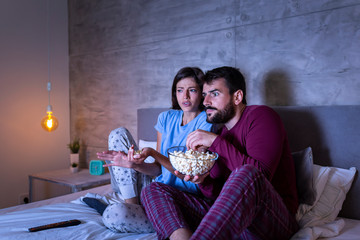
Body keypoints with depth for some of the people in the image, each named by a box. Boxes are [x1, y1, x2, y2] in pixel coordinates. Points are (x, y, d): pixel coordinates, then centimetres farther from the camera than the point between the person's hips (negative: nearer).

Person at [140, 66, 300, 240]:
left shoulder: (261, 116, -3)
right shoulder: (220, 135, 16)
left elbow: (260, 175, -19)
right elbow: (219, 194, 14)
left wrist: (216, 142, -17)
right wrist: (204, 181, -8)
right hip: (226, 217, 6)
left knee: (246, 175, -40)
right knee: (153, 190, -4)